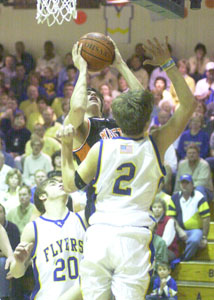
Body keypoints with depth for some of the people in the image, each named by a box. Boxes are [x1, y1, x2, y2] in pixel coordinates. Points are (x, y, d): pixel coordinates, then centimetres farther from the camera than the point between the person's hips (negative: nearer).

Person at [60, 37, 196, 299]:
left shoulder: (101, 148, 4)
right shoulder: (155, 146, 3)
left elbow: (71, 184, 12)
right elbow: (188, 103, 11)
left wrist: (66, 149, 22)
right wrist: (168, 65, 12)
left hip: (98, 235, 1)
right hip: (134, 236, -1)